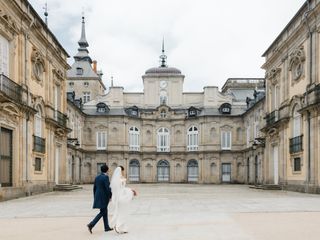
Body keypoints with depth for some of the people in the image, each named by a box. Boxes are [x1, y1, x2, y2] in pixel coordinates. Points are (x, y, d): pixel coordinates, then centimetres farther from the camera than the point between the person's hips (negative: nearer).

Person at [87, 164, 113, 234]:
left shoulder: (97, 177, 8)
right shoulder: (106, 177, -16)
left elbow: (94, 188, 12)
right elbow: (108, 188, -21)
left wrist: (95, 198, 19)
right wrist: (111, 196, -9)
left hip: (98, 197, 8)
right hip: (104, 197, -8)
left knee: (105, 211, 16)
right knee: (102, 213, -3)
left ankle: (107, 227, 20)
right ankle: (91, 224, -14)